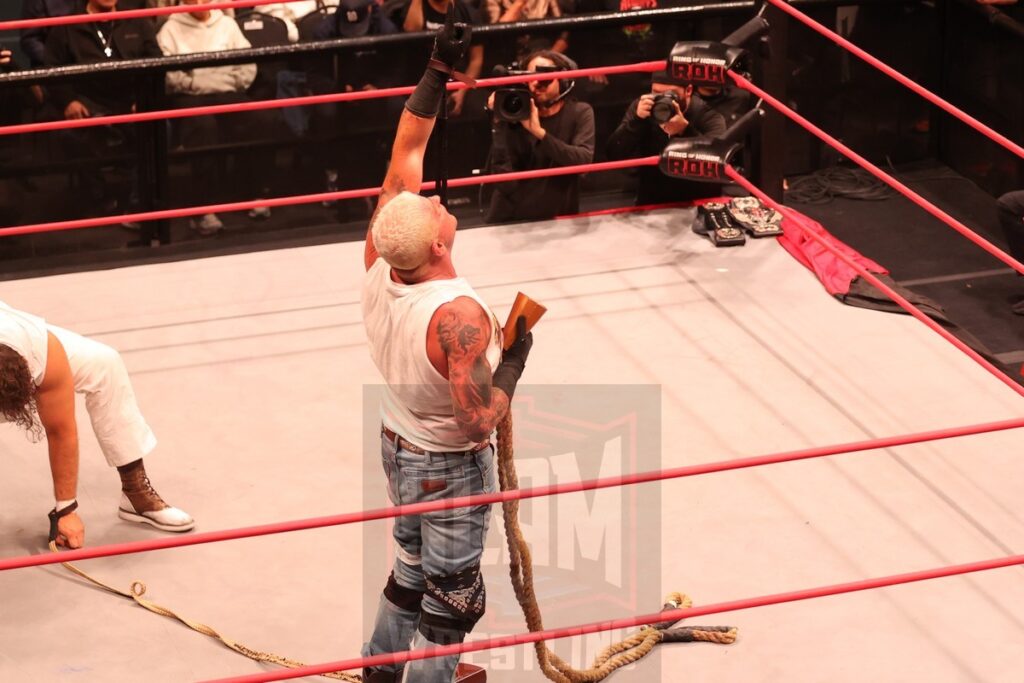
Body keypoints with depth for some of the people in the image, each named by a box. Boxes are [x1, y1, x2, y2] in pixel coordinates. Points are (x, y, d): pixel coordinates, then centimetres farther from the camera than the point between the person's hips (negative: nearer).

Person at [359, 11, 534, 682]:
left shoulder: (378, 267, -16)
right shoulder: (459, 317, -35)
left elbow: (403, 161, -9)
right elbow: (480, 420, -33)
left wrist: (438, 71, -8)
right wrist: (514, 358, -18)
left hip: (398, 446, 8)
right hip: (450, 468, -7)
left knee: (413, 565, 27)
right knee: (452, 595, 10)